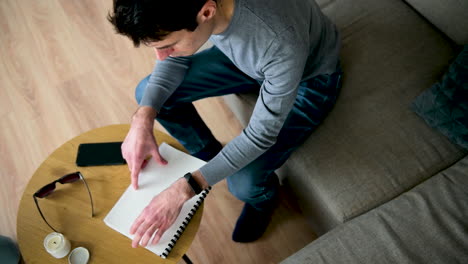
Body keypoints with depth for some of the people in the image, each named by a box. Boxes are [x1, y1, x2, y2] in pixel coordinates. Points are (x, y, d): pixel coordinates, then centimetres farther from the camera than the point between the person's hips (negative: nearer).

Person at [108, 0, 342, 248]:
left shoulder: (282, 44, -43)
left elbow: (262, 134, -31)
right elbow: (176, 58, -8)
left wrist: (184, 189, -32)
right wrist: (142, 119, -23)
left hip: (309, 78, -5)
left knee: (244, 181, -23)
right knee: (148, 93, -3)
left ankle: (263, 196, 17)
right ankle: (210, 156, 20)